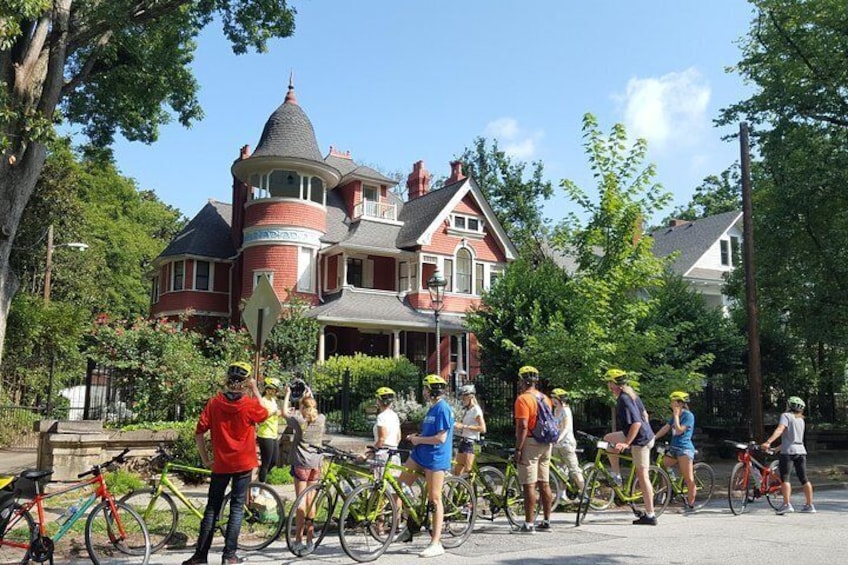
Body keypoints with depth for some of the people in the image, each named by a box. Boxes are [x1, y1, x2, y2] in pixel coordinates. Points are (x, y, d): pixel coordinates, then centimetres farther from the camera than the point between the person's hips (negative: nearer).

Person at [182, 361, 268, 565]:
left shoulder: (214, 403, -4)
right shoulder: (250, 404, -9)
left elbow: (199, 433, -4)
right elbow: (264, 413, 13)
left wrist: (205, 459, 5)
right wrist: (255, 390, 11)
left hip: (220, 464, 2)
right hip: (243, 464, -2)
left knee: (212, 509, 11)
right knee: (237, 509, 6)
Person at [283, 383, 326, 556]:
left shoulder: (299, 421, -11)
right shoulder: (321, 419, 1)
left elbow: (285, 412, 5)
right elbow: (314, 410, 24)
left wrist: (288, 393, 15)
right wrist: (309, 395, 33)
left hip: (302, 464, -5)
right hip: (316, 464, 5)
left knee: (301, 501, -2)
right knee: (310, 501, 11)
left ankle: (298, 541, -2)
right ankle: (309, 541, 14)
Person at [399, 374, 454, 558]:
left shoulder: (443, 409, -16)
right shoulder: (433, 408, 14)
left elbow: (440, 438, -22)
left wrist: (419, 439, -12)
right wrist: (416, 436, 8)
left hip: (435, 458, -10)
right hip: (420, 454, 10)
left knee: (434, 499, -5)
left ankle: (436, 544, 1)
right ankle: (411, 525, 23)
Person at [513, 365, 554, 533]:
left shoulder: (523, 399, -13)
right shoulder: (545, 398, 13)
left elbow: (523, 426, -20)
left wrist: (518, 449, -17)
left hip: (530, 444, -8)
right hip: (546, 444, 8)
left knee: (529, 485, -5)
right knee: (544, 484, 12)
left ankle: (529, 524, -4)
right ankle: (547, 521, 18)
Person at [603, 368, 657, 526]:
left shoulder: (624, 400, -22)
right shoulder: (631, 393, 8)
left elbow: (636, 423, -29)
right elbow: (644, 414, 19)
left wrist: (626, 443, -27)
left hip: (640, 440, -9)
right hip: (647, 435, 10)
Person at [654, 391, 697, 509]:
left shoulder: (688, 415, -9)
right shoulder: (674, 416, 16)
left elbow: (679, 431, -18)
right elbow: (665, 428, 11)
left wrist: (676, 415, -13)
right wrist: (653, 438, 2)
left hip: (684, 449, -9)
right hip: (673, 448, 9)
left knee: (689, 480, -4)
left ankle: (690, 505, 4)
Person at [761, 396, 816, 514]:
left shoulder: (786, 415, -3)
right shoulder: (801, 420, 20)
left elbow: (779, 430, -20)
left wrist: (768, 442, -29)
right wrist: (777, 448, 26)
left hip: (788, 451, -7)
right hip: (801, 451, 7)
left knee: (784, 478, -5)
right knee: (804, 479, 10)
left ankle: (787, 504, -12)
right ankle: (809, 505, 13)